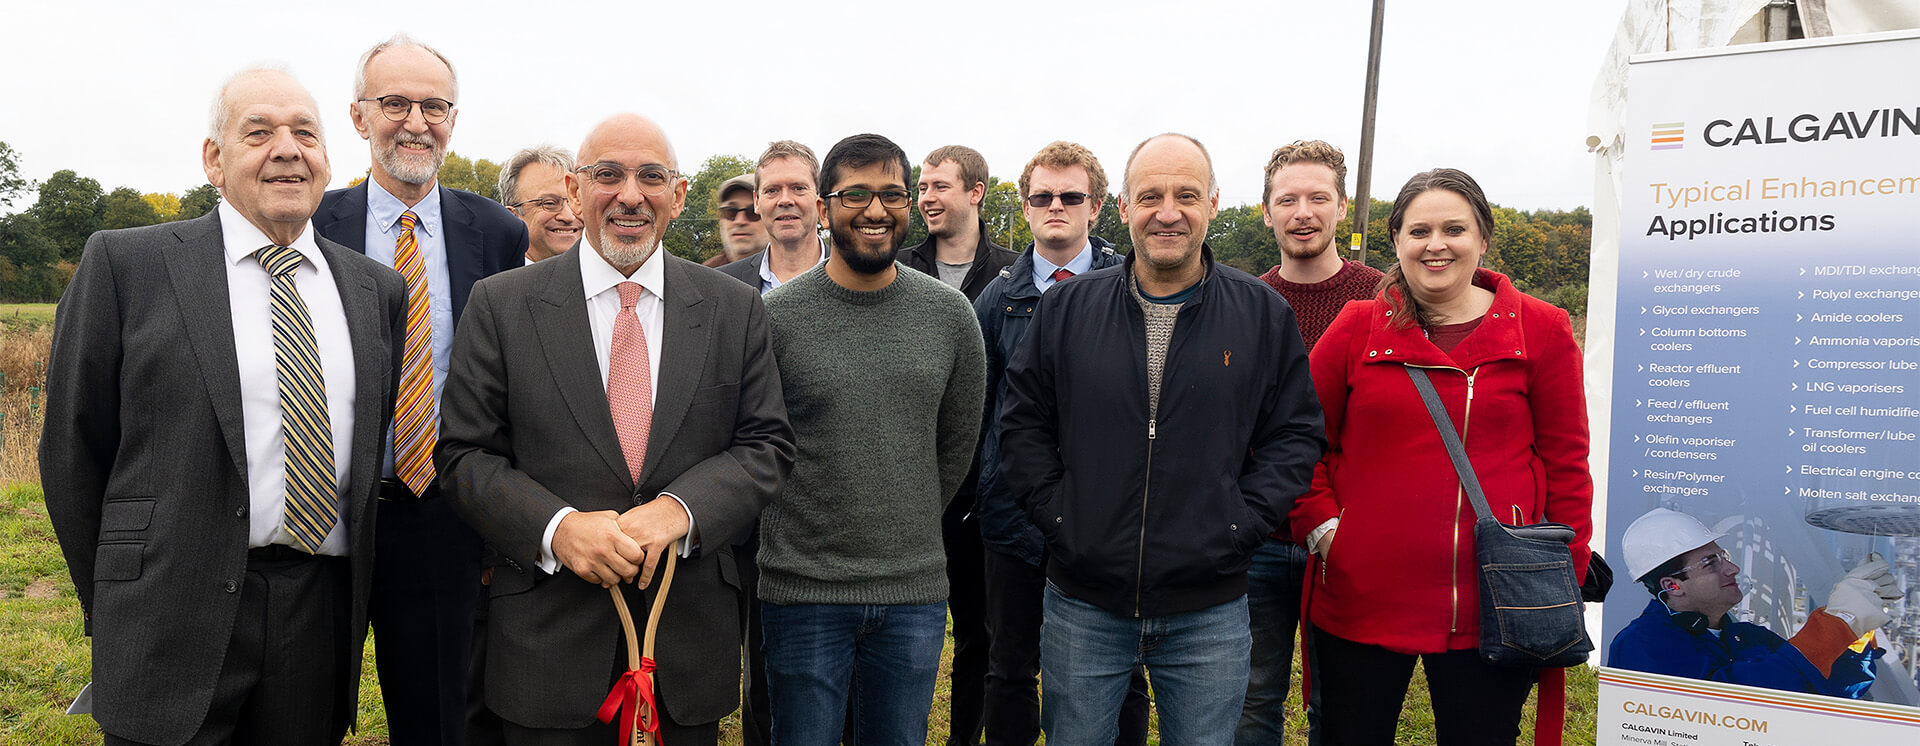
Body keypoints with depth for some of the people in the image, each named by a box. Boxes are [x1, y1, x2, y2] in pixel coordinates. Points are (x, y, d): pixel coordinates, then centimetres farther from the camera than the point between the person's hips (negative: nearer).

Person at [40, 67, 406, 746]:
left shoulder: (378, 289, 9)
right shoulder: (125, 265, -1)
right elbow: (73, 452, 2)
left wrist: (356, 594, 12)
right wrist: (114, 608, 5)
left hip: (325, 619, 3)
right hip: (177, 631, -3)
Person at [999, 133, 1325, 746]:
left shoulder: (1262, 314, 1)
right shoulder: (1065, 307, 2)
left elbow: (1296, 433, 4)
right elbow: (1022, 423, 6)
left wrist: (1242, 522, -7)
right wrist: (1054, 511, -4)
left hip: (1209, 611, 0)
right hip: (1082, 608, 1)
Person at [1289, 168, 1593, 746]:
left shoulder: (1540, 330, 1)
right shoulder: (1357, 328, 3)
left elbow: (1565, 461, 4)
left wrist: (1566, 580, 1)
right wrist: (1320, 525, -3)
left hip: (1490, 607, 0)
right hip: (1358, 600, 1)